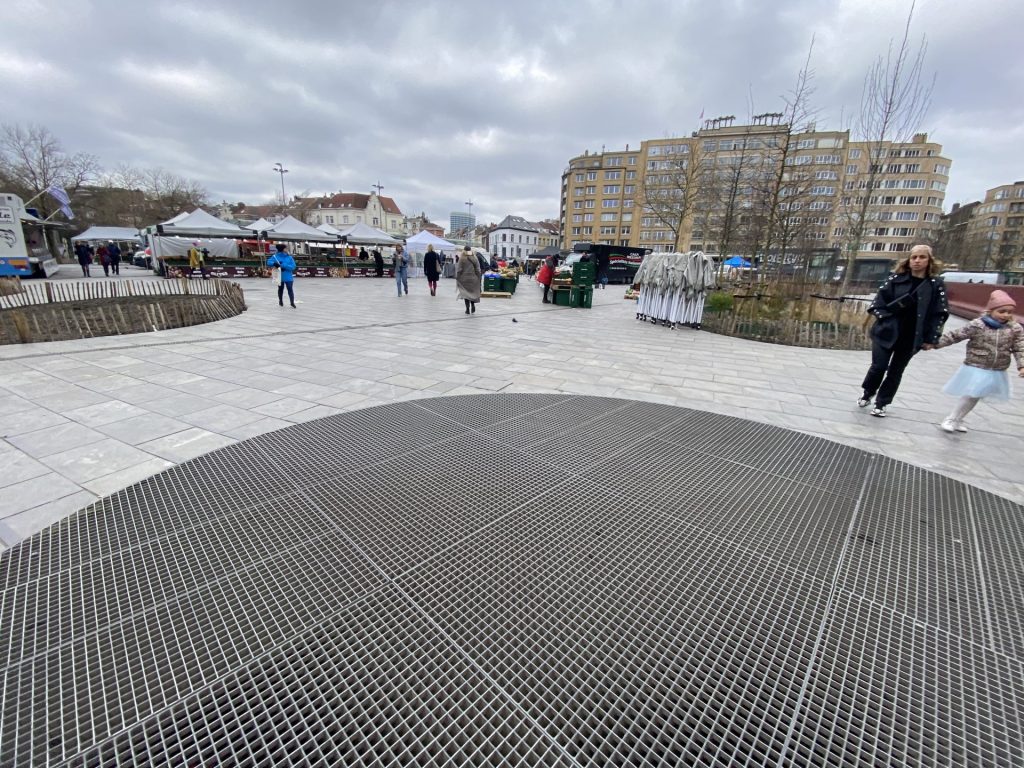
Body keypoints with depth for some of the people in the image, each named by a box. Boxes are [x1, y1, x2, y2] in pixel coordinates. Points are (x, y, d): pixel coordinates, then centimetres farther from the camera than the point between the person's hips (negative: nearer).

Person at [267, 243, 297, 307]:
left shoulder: (289, 257, 0)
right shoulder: (275, 256, 2)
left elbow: (293, 266, -8)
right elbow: (269, 262, -4)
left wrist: (283, 265, -18)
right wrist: (274, 263, -24)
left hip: (288, 277, -1)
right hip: (280, 277, 1)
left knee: (290, 289, -9)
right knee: (280, 289, 15)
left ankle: (292, 303, -8)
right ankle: (280, 301, 32)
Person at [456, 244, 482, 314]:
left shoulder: (462, 259, -9)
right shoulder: (475, 259, -1)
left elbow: (459, 270, -8)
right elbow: (478, 270, 1)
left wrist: (457, 278, 1)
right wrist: (478, 278, 10)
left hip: (464, 279, -2)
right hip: (473, 278, 2)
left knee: (466, 293, 5)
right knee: (473, 292, 16)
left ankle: (467, 308, 1)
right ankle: (473, 305, 2)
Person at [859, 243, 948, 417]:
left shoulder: (936, 285, 0)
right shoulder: (896, 278, 0)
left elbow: (939, 314, 0)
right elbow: (880, 298, 2)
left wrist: (931, 339, -4)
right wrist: (882, 316, -12)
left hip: (911, 338, 1)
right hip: (886, 332, -1)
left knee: (896, 371, 8)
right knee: (878, 366, -2)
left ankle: (881, 403, 19)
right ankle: (867, 394, 22)